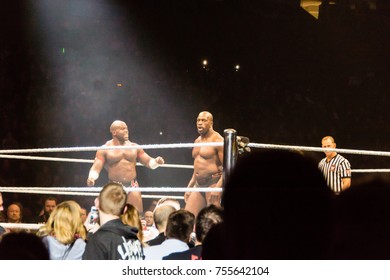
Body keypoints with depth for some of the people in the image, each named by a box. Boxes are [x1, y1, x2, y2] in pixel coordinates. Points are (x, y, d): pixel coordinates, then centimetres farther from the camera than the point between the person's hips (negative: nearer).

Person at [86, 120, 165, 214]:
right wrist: (91, 177, -27)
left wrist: (156, 161, -10)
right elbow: (96, 167, -5)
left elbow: (148, 161, 13)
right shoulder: (105, 149, 0)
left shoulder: (134, 147, 10)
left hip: (132, 186, 3)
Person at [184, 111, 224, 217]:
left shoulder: (217, 140, -8)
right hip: (198, 185, 8)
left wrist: (218, 187, -25)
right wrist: (189, 187, 22)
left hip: (213, 183, -8)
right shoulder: (197, 141, 18)